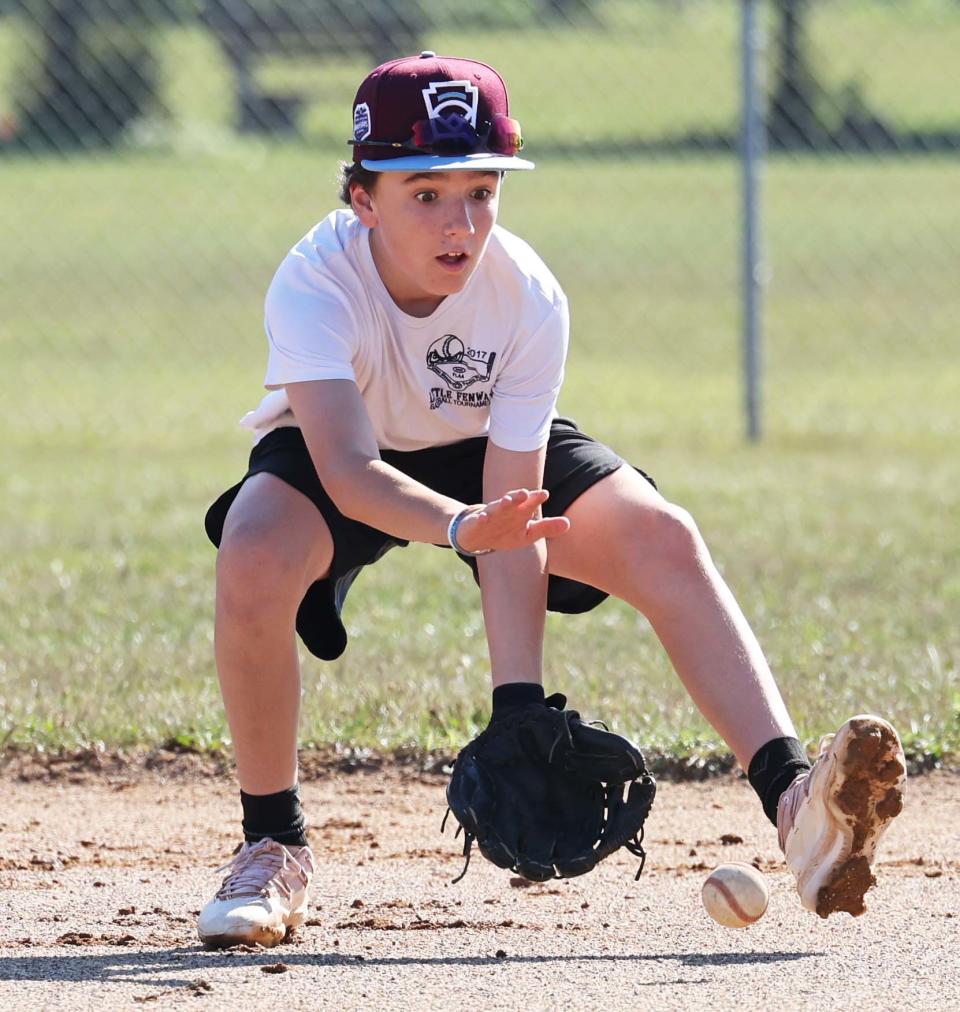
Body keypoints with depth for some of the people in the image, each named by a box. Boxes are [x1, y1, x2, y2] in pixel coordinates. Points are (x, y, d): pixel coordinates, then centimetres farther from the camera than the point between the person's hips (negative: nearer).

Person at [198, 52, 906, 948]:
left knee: (665, 541, -22)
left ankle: (793, 802, -31)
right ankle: (273, 848, -14)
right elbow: (345, 469, -49)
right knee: (254, 561, -34)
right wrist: (460, 528, -69)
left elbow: (513, 515, -30)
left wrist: (518, 704, -39)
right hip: (333, 453, -2)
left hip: (493, 451, 2)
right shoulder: (316, 282, -35)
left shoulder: (528, 297, -29)